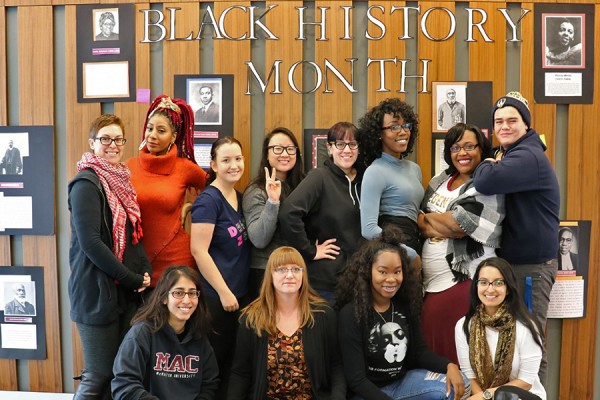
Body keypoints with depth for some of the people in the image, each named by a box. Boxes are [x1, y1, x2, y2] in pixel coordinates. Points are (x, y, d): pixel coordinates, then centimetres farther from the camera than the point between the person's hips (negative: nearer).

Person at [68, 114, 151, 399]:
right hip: (97, 292, -8)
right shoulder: (87, 183, -12)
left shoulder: (120, 180, 12)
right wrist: (133, 279, -16)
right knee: (99, 377, 0)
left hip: (127, 291, 8)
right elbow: (90, 242, -20)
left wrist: (145, 272, 0)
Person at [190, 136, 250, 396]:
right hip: (216, 296, -8)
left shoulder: (241, 198, 9)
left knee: (232, 361, 15)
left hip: (240, 293, 8)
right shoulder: (208, 200, -14)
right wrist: (224, 292, -17)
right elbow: (199, 251, -19)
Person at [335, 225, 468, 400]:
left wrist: (449, 366, -14)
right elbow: (356, 379, -18)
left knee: (460, 386, -7)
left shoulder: (405, 304, 1)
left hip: (403, 381, 7)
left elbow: (419, 350, 5)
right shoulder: (350, 314, -18)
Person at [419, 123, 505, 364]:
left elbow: (459, 226, -16)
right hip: (430, 285, 6)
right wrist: (444, 226, -9)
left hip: (464, 283, -6)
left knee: (456, 358, -3)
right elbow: (420, 225, 10)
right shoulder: (439, 181, 15)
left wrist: (427, 219, 0)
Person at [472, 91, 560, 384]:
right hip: (509, 260, 10)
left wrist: (488, 163, -13)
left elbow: (485, 183, -33)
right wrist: (492, 164, -1)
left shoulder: (528, 157, -19)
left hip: (532, 264, -10)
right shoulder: (509, 154, 15)